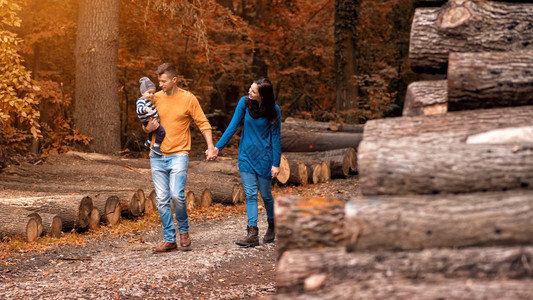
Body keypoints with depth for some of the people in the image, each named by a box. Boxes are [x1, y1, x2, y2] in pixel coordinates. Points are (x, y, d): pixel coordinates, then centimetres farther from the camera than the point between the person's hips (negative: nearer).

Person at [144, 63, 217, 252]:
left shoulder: (188, 99, -2)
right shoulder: (155, 98, 8)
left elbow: (203, 123, 2)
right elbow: (146, 127, 18)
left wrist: (210, 147, -8)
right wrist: (148, 128, -6)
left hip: (178, 155, -4)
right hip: (157, 156, 4)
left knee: (177, 195, -18)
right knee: (162, 199, 2)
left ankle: (183, 230, 7)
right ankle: (169, 240, 9)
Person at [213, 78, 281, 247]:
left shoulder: (273, 110, -10)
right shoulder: (244, 103, -4)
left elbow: (276, 136, -6)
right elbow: (233, 126, -1)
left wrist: (276, 164, -7)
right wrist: (218, 147, -5)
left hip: (264, 156, -2)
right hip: (246, 155, 2)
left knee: (266, 195, 7)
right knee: (250, 195, -4)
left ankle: (272, 226, 31)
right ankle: (252, 234, -10)